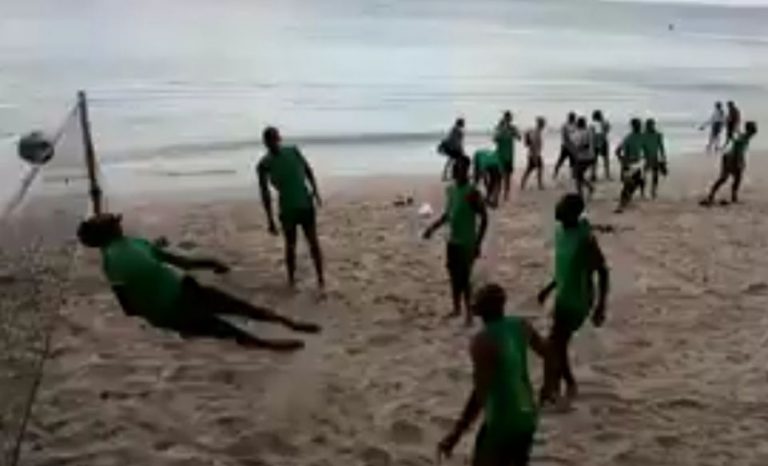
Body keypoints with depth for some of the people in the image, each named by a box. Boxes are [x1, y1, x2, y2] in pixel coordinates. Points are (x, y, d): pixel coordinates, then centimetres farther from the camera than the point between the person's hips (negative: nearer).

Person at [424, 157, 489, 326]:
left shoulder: (472, 193, -18)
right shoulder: (450, 190, 6)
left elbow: (484, 218, -16)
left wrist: (478, 243, -19)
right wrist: (433, 227, 13)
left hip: (466, 243, -7)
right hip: (452, 241, 7)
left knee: (464, 279, -5)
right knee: (454, 277, 16)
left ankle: (469, 315, 7)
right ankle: (457, 309, 32)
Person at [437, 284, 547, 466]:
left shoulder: (483, 341, -23)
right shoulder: (521, 326, -2)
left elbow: (480, 393, -28)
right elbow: (546, 352, 16)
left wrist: (456, 434, -26)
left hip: (502, 423, -8)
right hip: (528, 417, 8)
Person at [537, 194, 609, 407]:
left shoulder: (586, 238, -22)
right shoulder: (560, 232, 3)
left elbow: (602, 271, -18)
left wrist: (601, 307, -20)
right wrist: (549, 288, 21)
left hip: (578, 300, -8)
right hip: (563, 296, 8)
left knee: (552, 346, -7)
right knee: (558, 345, 15)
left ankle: (549, 391, 5)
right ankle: (570, 385, 33)